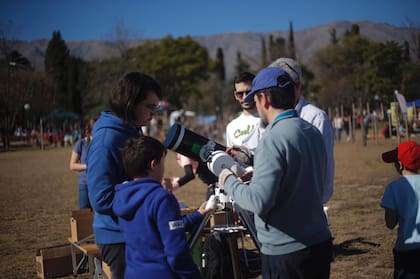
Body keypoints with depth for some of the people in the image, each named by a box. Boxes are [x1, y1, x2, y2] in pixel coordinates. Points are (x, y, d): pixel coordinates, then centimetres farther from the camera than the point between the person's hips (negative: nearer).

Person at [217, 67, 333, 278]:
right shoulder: (313, 133, 5)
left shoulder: (273, 139, -19)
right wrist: (256, 169, 18)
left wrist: (230, 182, -7)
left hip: (285, 252, -8)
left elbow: (259, 201, -24)